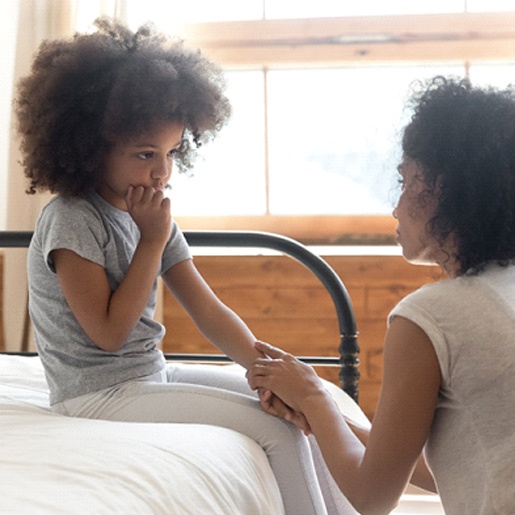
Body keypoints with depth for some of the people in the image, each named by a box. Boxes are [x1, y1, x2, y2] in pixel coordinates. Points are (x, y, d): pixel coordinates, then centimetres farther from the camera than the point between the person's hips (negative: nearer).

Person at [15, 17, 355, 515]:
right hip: (99, 394, -8)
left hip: (150, 376, 8)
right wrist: (152, 241, -18)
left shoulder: (151, 216, 5)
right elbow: (109, 333, -19)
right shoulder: (71, 219, -18)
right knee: (277, 428, -14)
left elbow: (210, 311, 0)